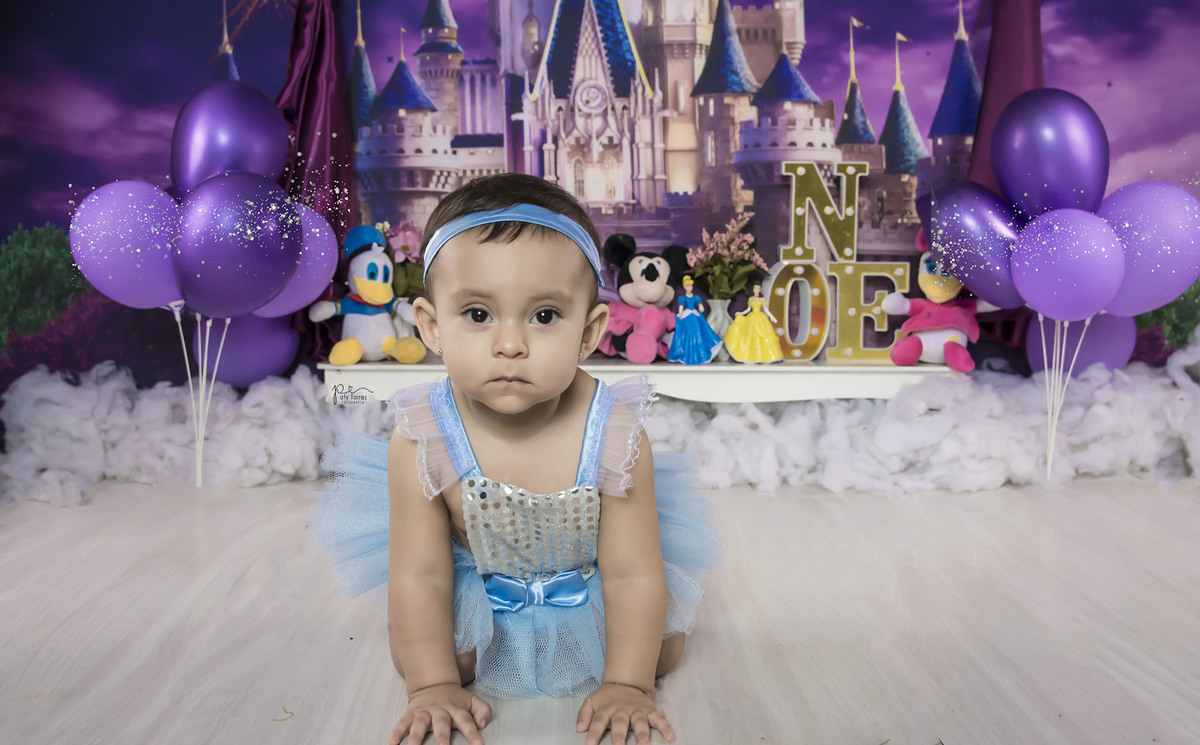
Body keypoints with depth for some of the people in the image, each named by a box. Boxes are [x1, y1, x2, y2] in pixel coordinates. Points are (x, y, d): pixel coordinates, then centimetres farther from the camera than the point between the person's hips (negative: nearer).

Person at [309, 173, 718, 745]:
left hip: (588, 586, 0)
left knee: (662, 647, -3)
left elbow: (633, 575, -24)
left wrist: (626, 686, -23)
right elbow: (420, 576, -21)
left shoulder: (615, 436, -33)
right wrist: (434, 687, -19)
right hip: (474, 586, 0)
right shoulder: (420, 442, -31)